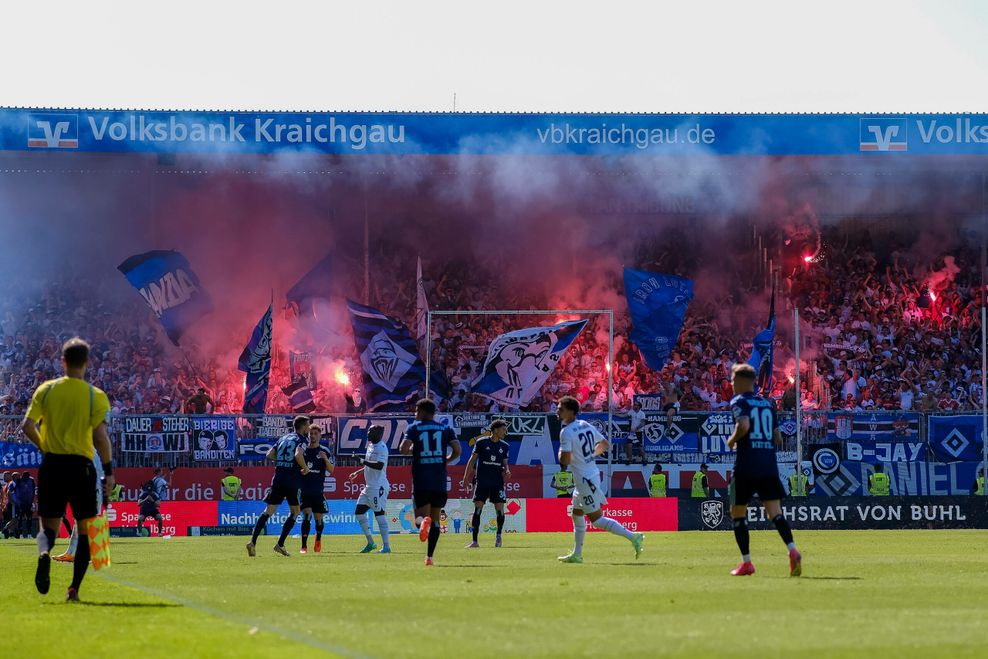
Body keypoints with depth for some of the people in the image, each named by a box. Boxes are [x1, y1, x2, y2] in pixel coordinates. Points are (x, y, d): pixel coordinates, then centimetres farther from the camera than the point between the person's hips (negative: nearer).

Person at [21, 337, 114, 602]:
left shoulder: (46, 390, 2)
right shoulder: (96, 396, -5)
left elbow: (28, 426, -4)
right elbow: (100, 436, -12)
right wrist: (109, 471, -4)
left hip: (51, 464, 2)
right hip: (81, 466, -2)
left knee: (49, 526, 9)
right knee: (85, 530, 11)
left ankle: (44, 552, -27)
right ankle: (74, 588, 5)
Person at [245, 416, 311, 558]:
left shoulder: (284, 438, 18)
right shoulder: (302, 440, -2)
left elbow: (269, 455, 13)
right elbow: (298, 455, -22)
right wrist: (305, 468, -7)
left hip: (278, 478, 5)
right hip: (293, 481, -5)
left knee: (269, 511, 2)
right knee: (295, 512, 11)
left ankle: (253, 542, -13)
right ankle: (280, 544, 2)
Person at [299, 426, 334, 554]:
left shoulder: (324, 451, 4)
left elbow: (331, 470, -3)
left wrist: (325, 459, -18)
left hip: (318, 491, 1)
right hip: (304, 490, -1)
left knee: (319, 518, 9)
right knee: (307, 516, -15)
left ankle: (318, 541, 38)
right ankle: (304, 546, -15)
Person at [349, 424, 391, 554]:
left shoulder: (381, 447, -14)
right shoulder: (371, 446, 15)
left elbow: (379, 466, -25)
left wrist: (364, 462, -23)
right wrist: (357, 473, 25)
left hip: (378, 486, -10)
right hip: (369, 486, 10)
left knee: (379, 514, -9)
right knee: (359, 512, 10)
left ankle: (386, 545, -7)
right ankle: (370, 542, 17)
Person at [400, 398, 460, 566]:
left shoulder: (414, 427, 3)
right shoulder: (445, 429, 10)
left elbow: (404, 449, -11)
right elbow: (457, 450, -1)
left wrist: (411, 450, 12)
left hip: (421, 480, -2)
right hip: (440, 480, 2)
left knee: (421, 516, 4)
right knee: (435, 518, 12)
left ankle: (423, 521, -34)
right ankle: (429, 556, 6)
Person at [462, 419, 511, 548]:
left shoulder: (504, 446, 9)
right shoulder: (481, 443, -1)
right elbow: (472, 460, 2)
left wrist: (506, 471, -6)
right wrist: (466, 476, -2)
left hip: (498, 483, 3)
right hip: (481, 482, -3)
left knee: (500, 509, -4)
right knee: (477, 510, -6)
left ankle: (498, 535, 21)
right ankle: (474, 541, -3)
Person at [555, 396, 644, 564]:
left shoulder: (566, 432, -18)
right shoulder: (586, 426, 9)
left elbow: (565, 461, -25)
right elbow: (605, 444, 19)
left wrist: (560, 454, -4)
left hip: (585, 479, -10)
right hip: (592, 473, 10)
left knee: (596, 519, -5)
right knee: (577, 514, 19)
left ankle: (632, 536, -11)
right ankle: (577, 554, 24)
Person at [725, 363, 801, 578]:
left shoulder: (739, 401, -2)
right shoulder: (768, 403, 17)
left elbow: (744, 425, -21)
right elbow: (777, 437, 18)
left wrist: (732, 440, -4)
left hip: (747, 465, -5)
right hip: (769, 465, 5)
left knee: (737, 512, 10)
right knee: (775, 512, -2)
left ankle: (746, 562, 8)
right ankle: (792, 550, -26)